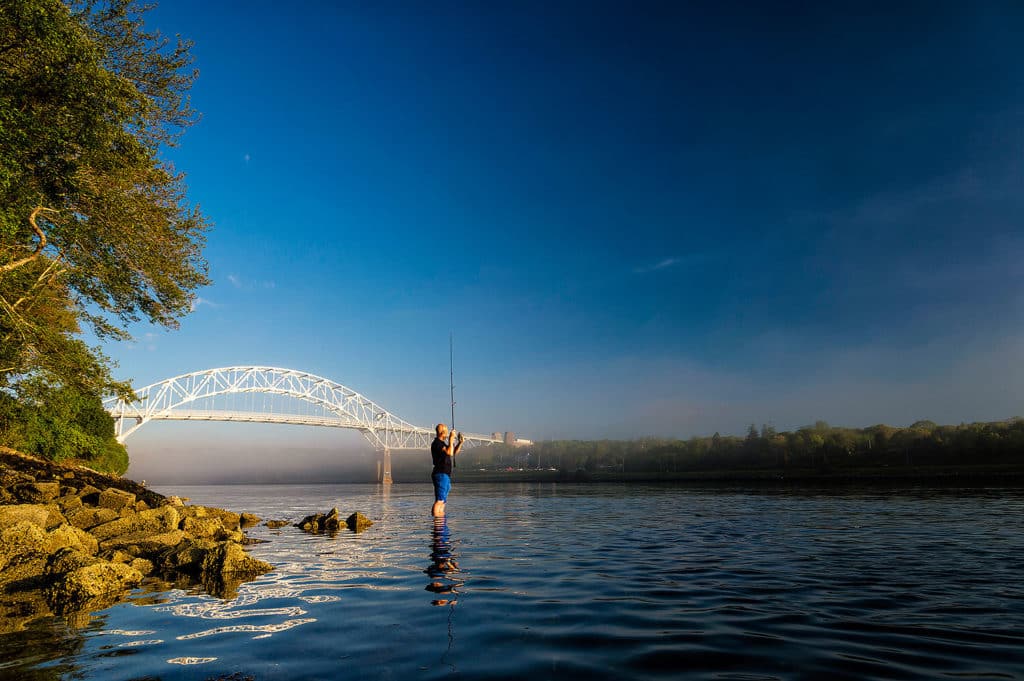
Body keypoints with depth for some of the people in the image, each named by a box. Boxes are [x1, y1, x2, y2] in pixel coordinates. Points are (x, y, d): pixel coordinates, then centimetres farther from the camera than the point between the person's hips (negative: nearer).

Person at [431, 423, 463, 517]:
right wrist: (451, 440, -16)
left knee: (443, 501, 12)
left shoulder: (442, 443, 19)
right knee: (439, 500, -14)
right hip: (441, 475, -10)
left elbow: (454, 452, 26)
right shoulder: (436, 443, -13)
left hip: (446, 475, 10)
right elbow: (450, 453, -24)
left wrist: (460, 442, 12)